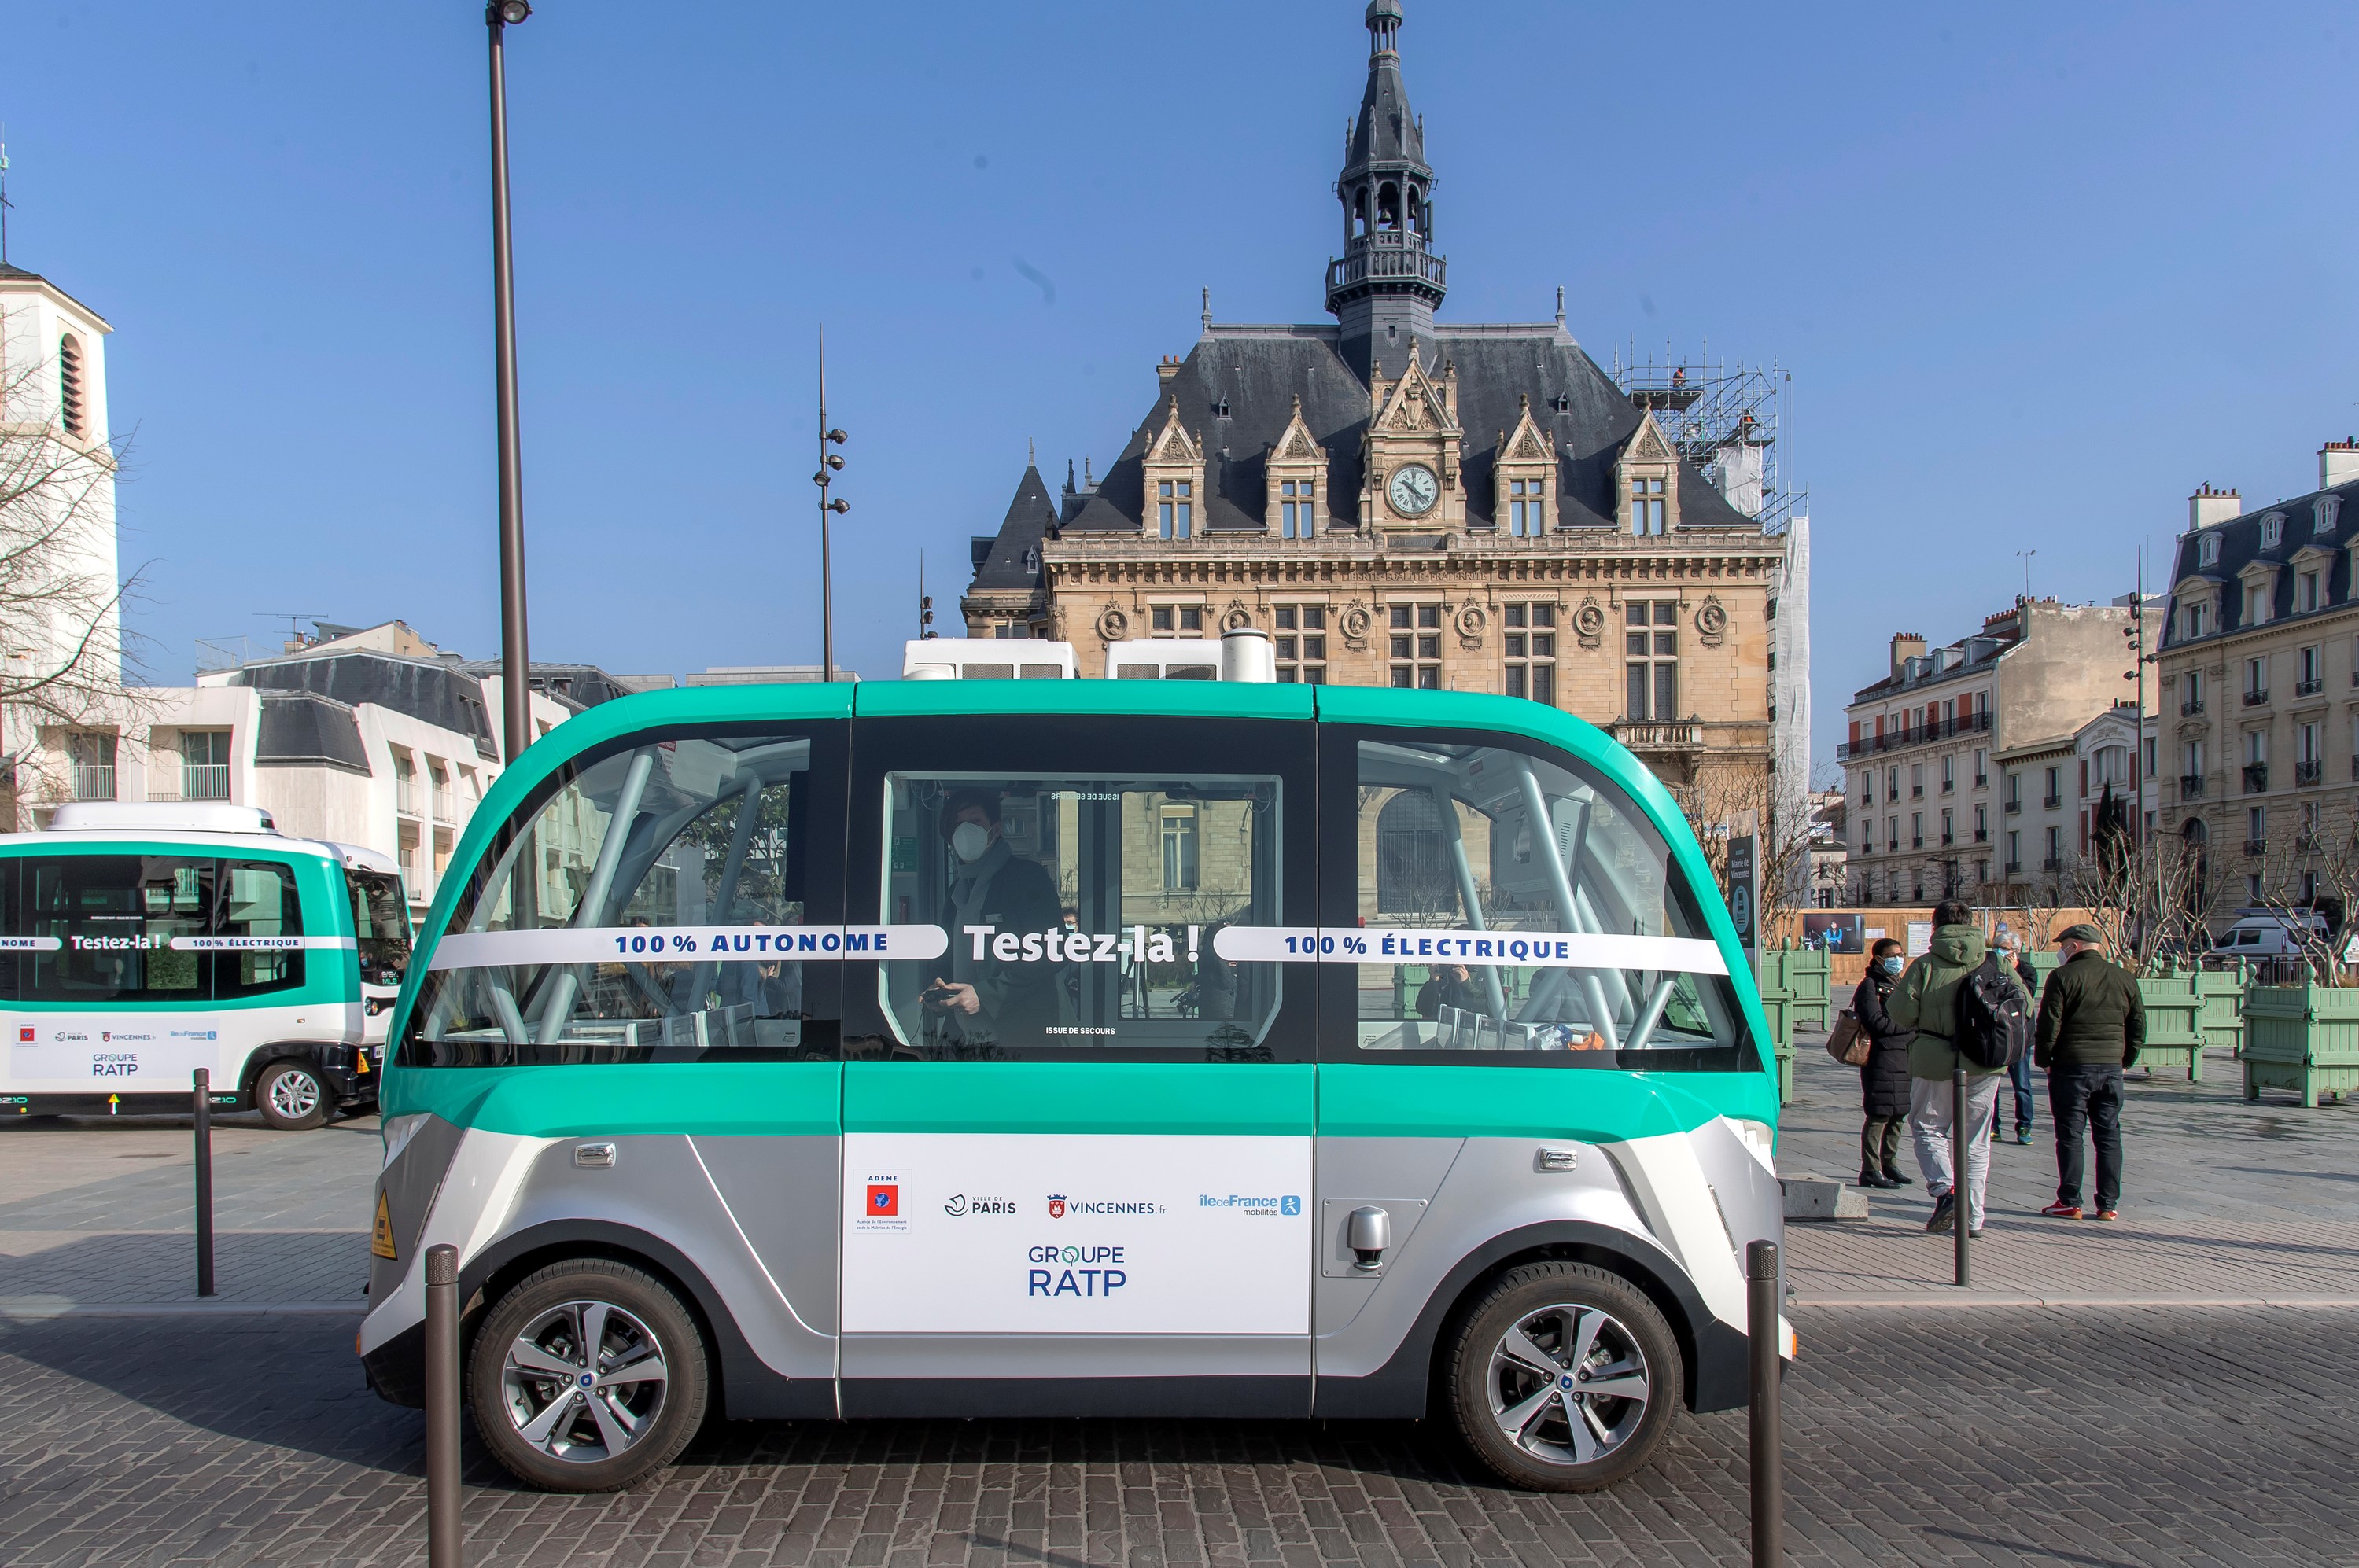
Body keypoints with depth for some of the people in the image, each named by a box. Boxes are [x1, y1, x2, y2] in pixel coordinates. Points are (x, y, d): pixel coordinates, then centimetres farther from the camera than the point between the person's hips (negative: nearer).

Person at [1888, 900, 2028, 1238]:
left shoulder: (1926, 965, -8)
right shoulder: (1996, 964, 1)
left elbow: (1900, 1010, -13)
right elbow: (2024, 1004, -1)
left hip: (1935, 1061, -3)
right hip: (1984, 1064, 3)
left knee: (1928, 1128, 13)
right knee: (1976, 1140, 11)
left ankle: (1944, 1189, -9)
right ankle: (1973, 1217, 12)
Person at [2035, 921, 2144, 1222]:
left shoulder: (2063, 977, -8)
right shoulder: (2124, 978, 8)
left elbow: (2049, 1025, -11)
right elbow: (2138, 1027, 10)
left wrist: (2043, 1060, 1)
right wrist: (2125, 1060, 17)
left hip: (2071, 1067, -4)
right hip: (2111, 1067, 5)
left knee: (2070, 1136, 2)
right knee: (2109, 1136, 9)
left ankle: (2069, 1202, 3)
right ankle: (2108, 1204, 10)